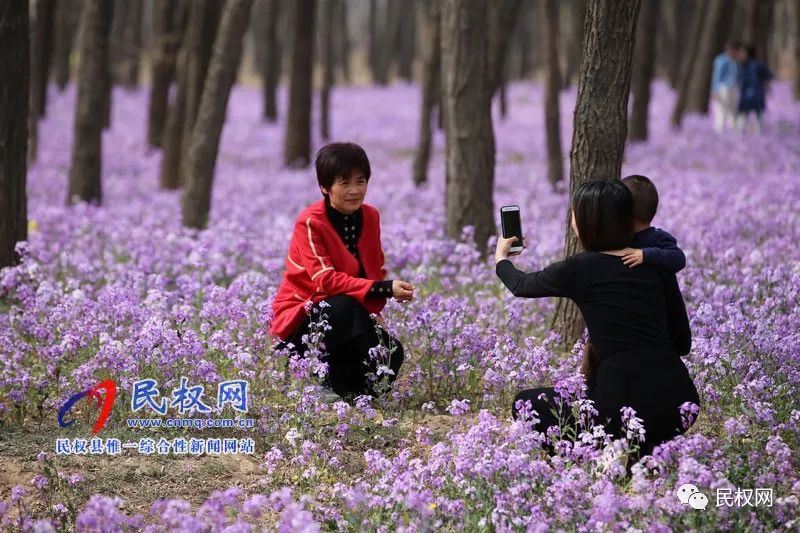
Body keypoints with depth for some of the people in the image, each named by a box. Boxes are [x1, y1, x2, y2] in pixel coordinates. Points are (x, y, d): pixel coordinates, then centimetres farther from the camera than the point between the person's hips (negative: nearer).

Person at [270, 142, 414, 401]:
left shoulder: (370, 217, 2)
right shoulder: (310, 223, -18)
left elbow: (376, 271, 7)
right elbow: (326, 280, -28)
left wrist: (374, 312, -15)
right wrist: (384, 289, -37)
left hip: (346, 322, 6)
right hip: (299, 322, -6)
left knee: (391, 352, -19)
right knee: (347, 307, -37)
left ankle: (337, 384, 5)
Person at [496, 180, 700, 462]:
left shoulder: (580, 269, -1)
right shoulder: (655, 264, 10)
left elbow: (522, 286, 21)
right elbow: (683, 342, 15)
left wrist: (501, 258, 42)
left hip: (628, 406, -6)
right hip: (681, 401, 6)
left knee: (525, 404, 18)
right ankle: (648, 452, 17)